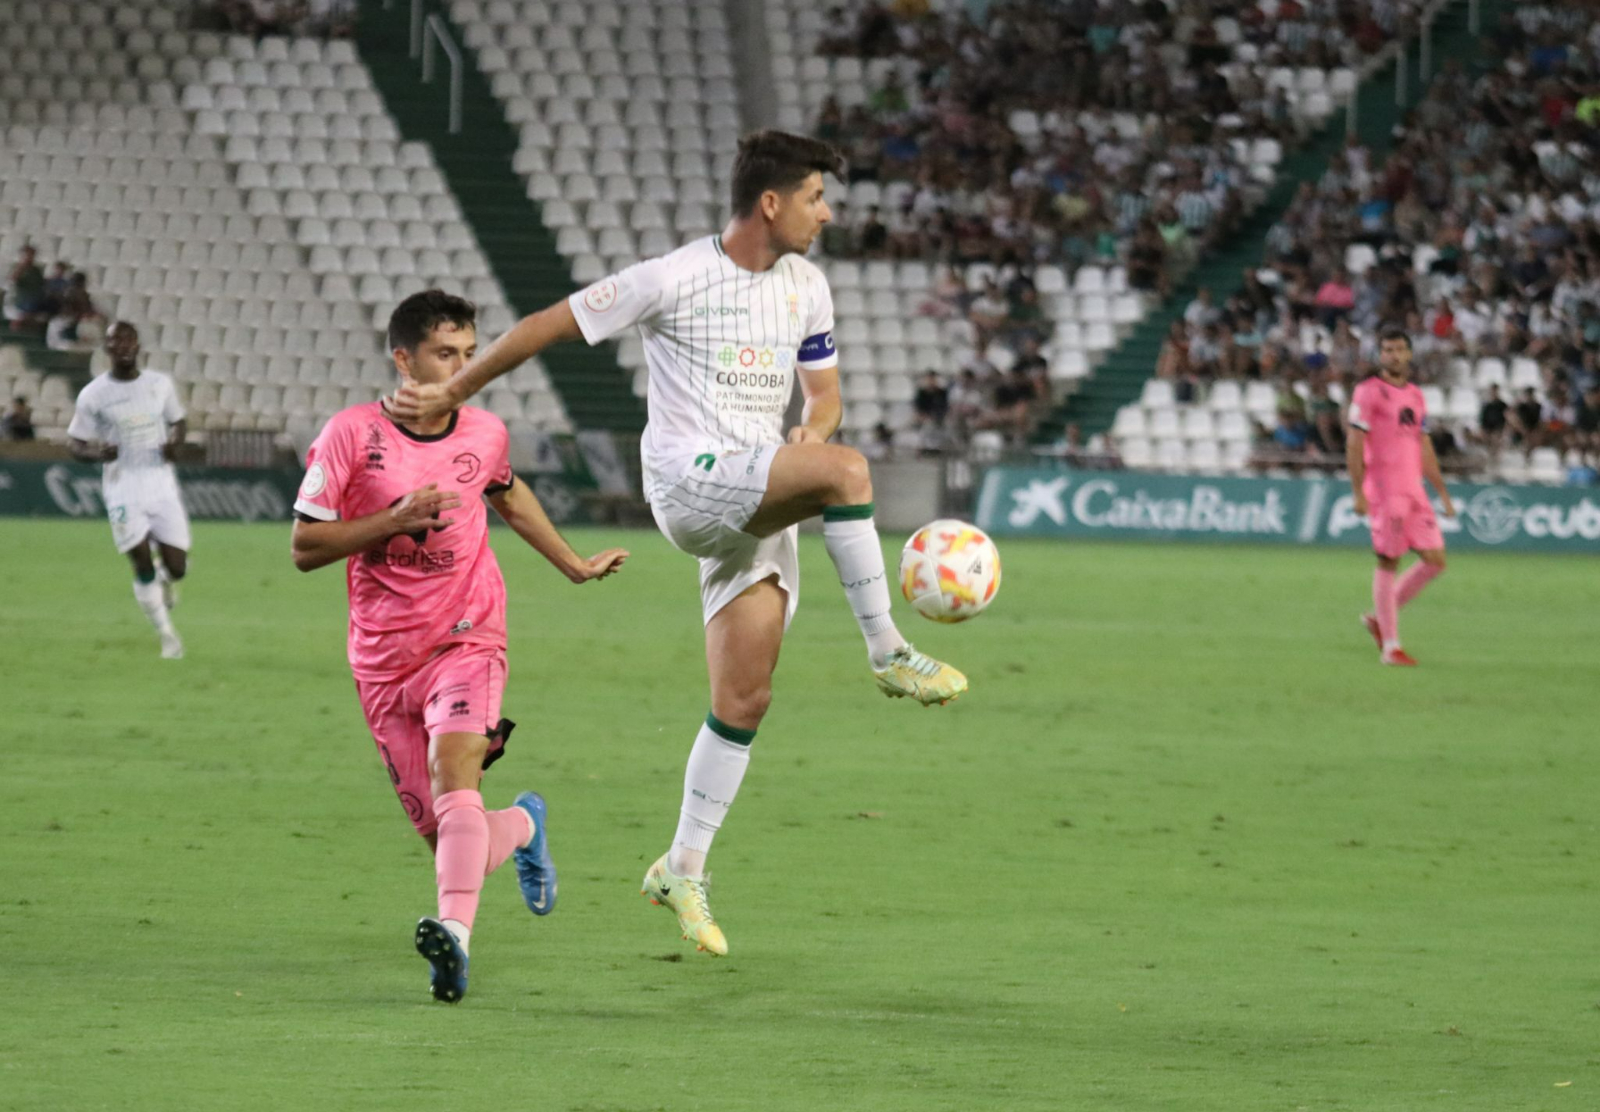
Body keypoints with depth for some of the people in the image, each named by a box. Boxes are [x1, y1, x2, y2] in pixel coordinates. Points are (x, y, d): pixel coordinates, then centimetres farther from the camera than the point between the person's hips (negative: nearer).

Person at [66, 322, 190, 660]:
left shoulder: (160, 384, 4)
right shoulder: (92, 395, -3)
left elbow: (178, 422, 18)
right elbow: (77, 446, 2)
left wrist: (175, 441, -5)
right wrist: (99, 453, -21)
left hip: (162, 486, 2)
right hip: (123, 490, -2)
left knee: (176, 567, -2)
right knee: (143, 566, -10)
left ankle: (166, 580, 37)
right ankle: (167, 635, 7)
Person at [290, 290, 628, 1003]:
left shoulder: (484, 435, 4)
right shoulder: (351, 434, -6)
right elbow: (304, 548, -6)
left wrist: (574, 565, 34)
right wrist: (396, 519, -18)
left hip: (466, 643, 0)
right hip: (383, 663, 0)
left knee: (453, 770, -29)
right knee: (448, 844, 0)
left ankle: (455, 933, -47)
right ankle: (522, 826, 36)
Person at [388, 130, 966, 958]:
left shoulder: (805, 287, 12)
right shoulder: (674, 280, -8)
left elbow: (823, 390, 24)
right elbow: (550, 325, -2)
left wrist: (813, 430, -1)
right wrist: (452, 393, -1)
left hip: (763, 505, 7)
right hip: (690, 483, -7)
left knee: (743, 700, 2)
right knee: (847, 471, -30)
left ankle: (683, 871, 12)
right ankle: (888, 656, -21)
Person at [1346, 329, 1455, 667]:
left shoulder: (1415, 395, 17)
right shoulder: (1368, 392, -4)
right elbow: (1354, 445, -9)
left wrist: (1443, 493, 18)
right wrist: (1359, 493, -16)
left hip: (1414, 492, 7)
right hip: (1383, 491, -7)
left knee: (1435, 560, 2)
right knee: (1388, 562, -5)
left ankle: (1380, 617, 15)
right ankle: (1390, 645, 0)